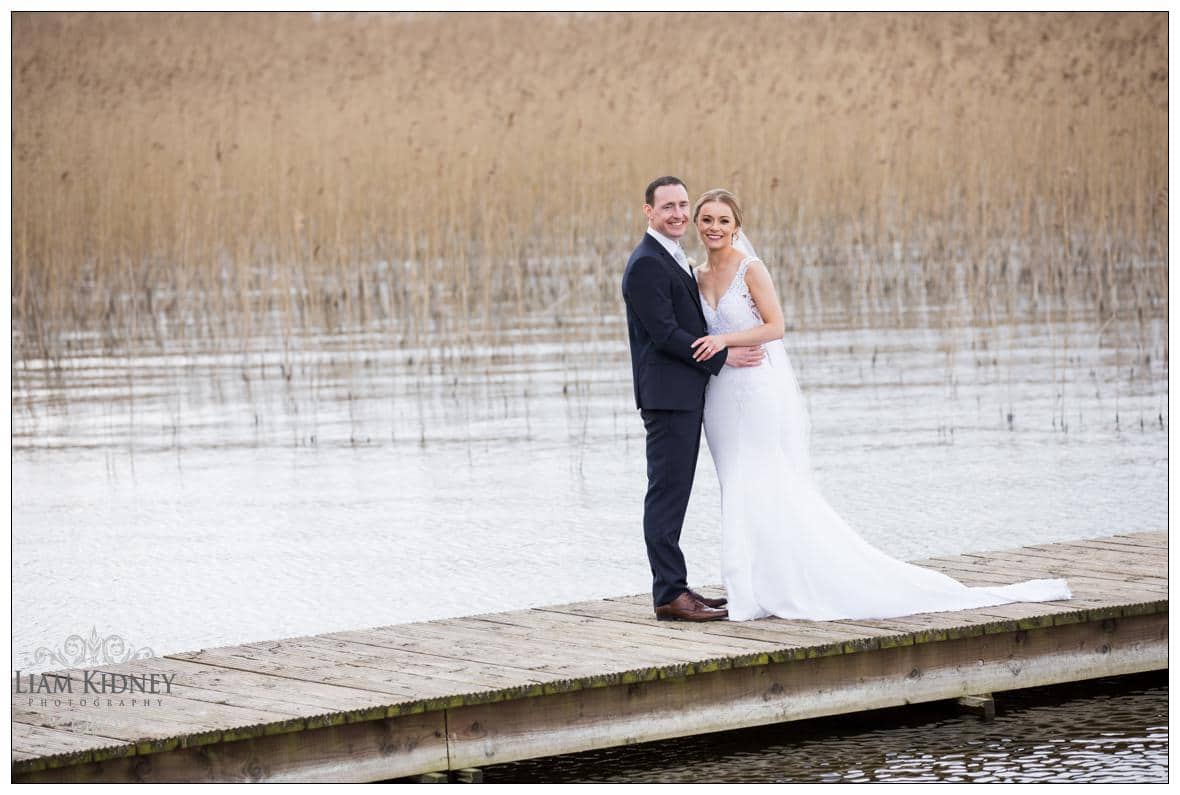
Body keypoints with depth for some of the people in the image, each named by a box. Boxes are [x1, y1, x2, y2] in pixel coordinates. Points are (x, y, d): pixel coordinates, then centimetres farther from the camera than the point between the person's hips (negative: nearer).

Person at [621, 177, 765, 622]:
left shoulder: (675, 260, 18)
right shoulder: (646, 265, -14)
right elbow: (664, 333, -19)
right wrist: (723, 357, -14)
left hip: (686, 396, 10)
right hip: (667, 395, -10)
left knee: (674, 494, 11)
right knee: (667, 493, -9)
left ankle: (673, 588, 15)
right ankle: (670, 594, -9)